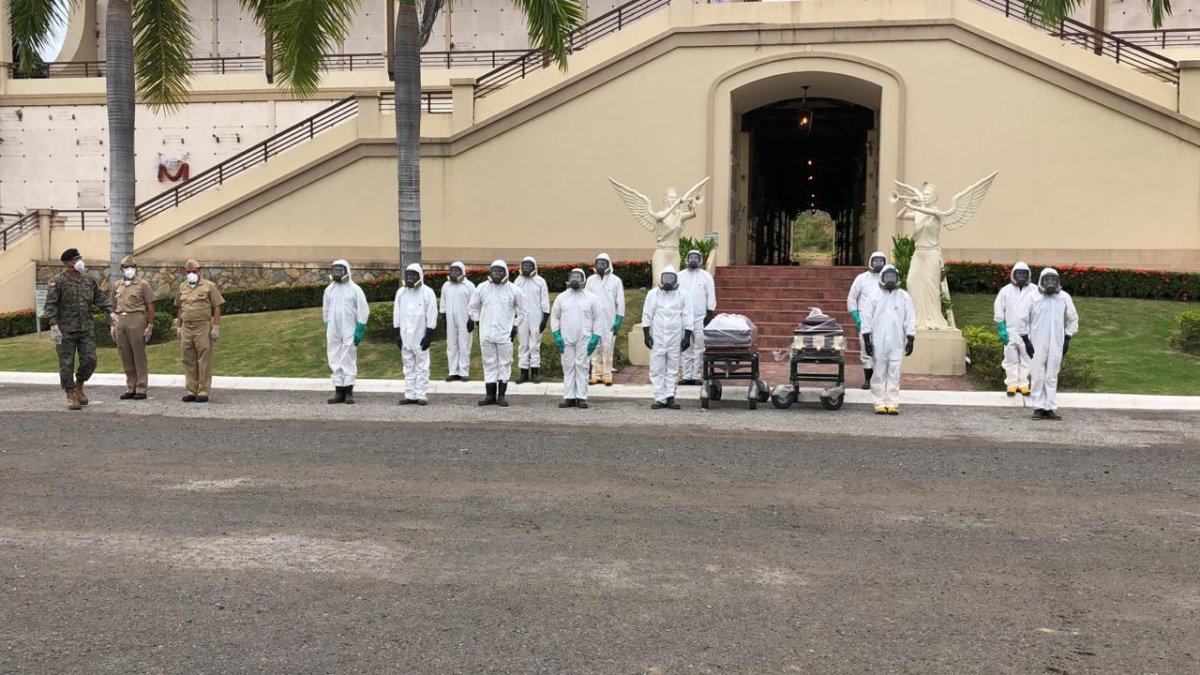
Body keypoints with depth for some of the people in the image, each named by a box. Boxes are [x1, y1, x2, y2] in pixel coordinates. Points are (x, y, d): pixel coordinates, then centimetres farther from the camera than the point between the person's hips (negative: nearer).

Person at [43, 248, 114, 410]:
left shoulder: (89, 280, 11)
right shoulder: (57, 282, -5)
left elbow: (100, 297, 16)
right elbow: (50, 305, -11)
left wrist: (110, 312, 0)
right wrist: (53, 325, -19)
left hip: (87, 328, 4)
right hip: (66, 330, -4)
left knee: (89, 360, -2)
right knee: (67, 363, 1)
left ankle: (79, 386, 24)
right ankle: (71, 396, 9)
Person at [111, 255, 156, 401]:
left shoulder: (143, 284, 1)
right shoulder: (117, 286, 16)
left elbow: (150, 306, -2)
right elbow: (114, 307, 20)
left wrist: (150, 325, -7)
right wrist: (113, 325, 14)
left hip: (137, 320, -5)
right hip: (120, 321, 5)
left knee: (139, 356, -3)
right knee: (126, 357, 7)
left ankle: (141, 389, 1)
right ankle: (130, 388, 15)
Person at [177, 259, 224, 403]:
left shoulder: (209, 286, 1)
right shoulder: (182, 287, 16)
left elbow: (217, 308, -2)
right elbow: (181, 309, 21)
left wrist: (216, 327, -8)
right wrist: (179, 327, 17)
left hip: (203, 327, -5)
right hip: (186, 328, 5)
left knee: (204, 360, -4)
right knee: (189, 361, 6)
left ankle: (204, 391, -1)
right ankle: (191, 391, 11)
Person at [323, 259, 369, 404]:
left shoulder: (355, 289, -4)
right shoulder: (329, 289, 9)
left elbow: (364, 310, -5)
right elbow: (325, 310, 18)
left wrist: (359, 330, -10)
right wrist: (327, 327, 13)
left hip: (349, 332, -4)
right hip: (333, 332, 4)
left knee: (348, 360, -4)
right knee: (335, 361, 5)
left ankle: (348, 392, 0)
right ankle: (339, 392, 10)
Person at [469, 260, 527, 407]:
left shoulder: (513, 290, -1)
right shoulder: (481, 288, 2)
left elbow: (522, 310, 10)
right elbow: (472, 307, 15)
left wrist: (515, 326, 3)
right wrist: (478, 321, 7)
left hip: (505, 334, -1)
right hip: (486, 334, 1)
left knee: (505, 364, 1)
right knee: (489, 364, 5)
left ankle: (501, 396, 8)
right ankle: (490, 396, 10)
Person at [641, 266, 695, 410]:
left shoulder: (683, 295, 3)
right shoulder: (653, 294, 3)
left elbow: (687, 317, 3)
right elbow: (647, 315, 4)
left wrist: (687, 337, -2)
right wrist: (646, 334, -2)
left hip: (675, 338, 0)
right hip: (657, 338, 0)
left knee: (672, 369, 5)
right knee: (657, 369, -1)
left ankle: (670, 397, 8)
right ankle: (660, 398, 4)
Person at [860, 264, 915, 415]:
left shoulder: (904, 297, 7)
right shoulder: (874, 296, 5)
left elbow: (910, 319, 7)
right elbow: (867, 318, 4)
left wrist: (910, 339, 1)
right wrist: (867, 339, -1)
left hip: (897, 342, 0)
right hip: (878, 341, 0)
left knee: (894, 374, 0)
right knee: (879, 373, 1)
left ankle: (892, 403, 3)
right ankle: (880, 403, 5)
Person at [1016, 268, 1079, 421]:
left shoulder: (1064, 297, 6)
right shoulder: (1032, 297, -2)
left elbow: (1073, 319, 16)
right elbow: (1022, 319, -1)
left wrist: (1067, 339, 10)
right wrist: (1026, 340, -4)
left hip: (1056, 344, 2)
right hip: (1037, 344, -2)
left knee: (1052, 376, 4)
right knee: (1038, 376, -1)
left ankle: (1050, 408, 7)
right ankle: (1038, 407, 5)